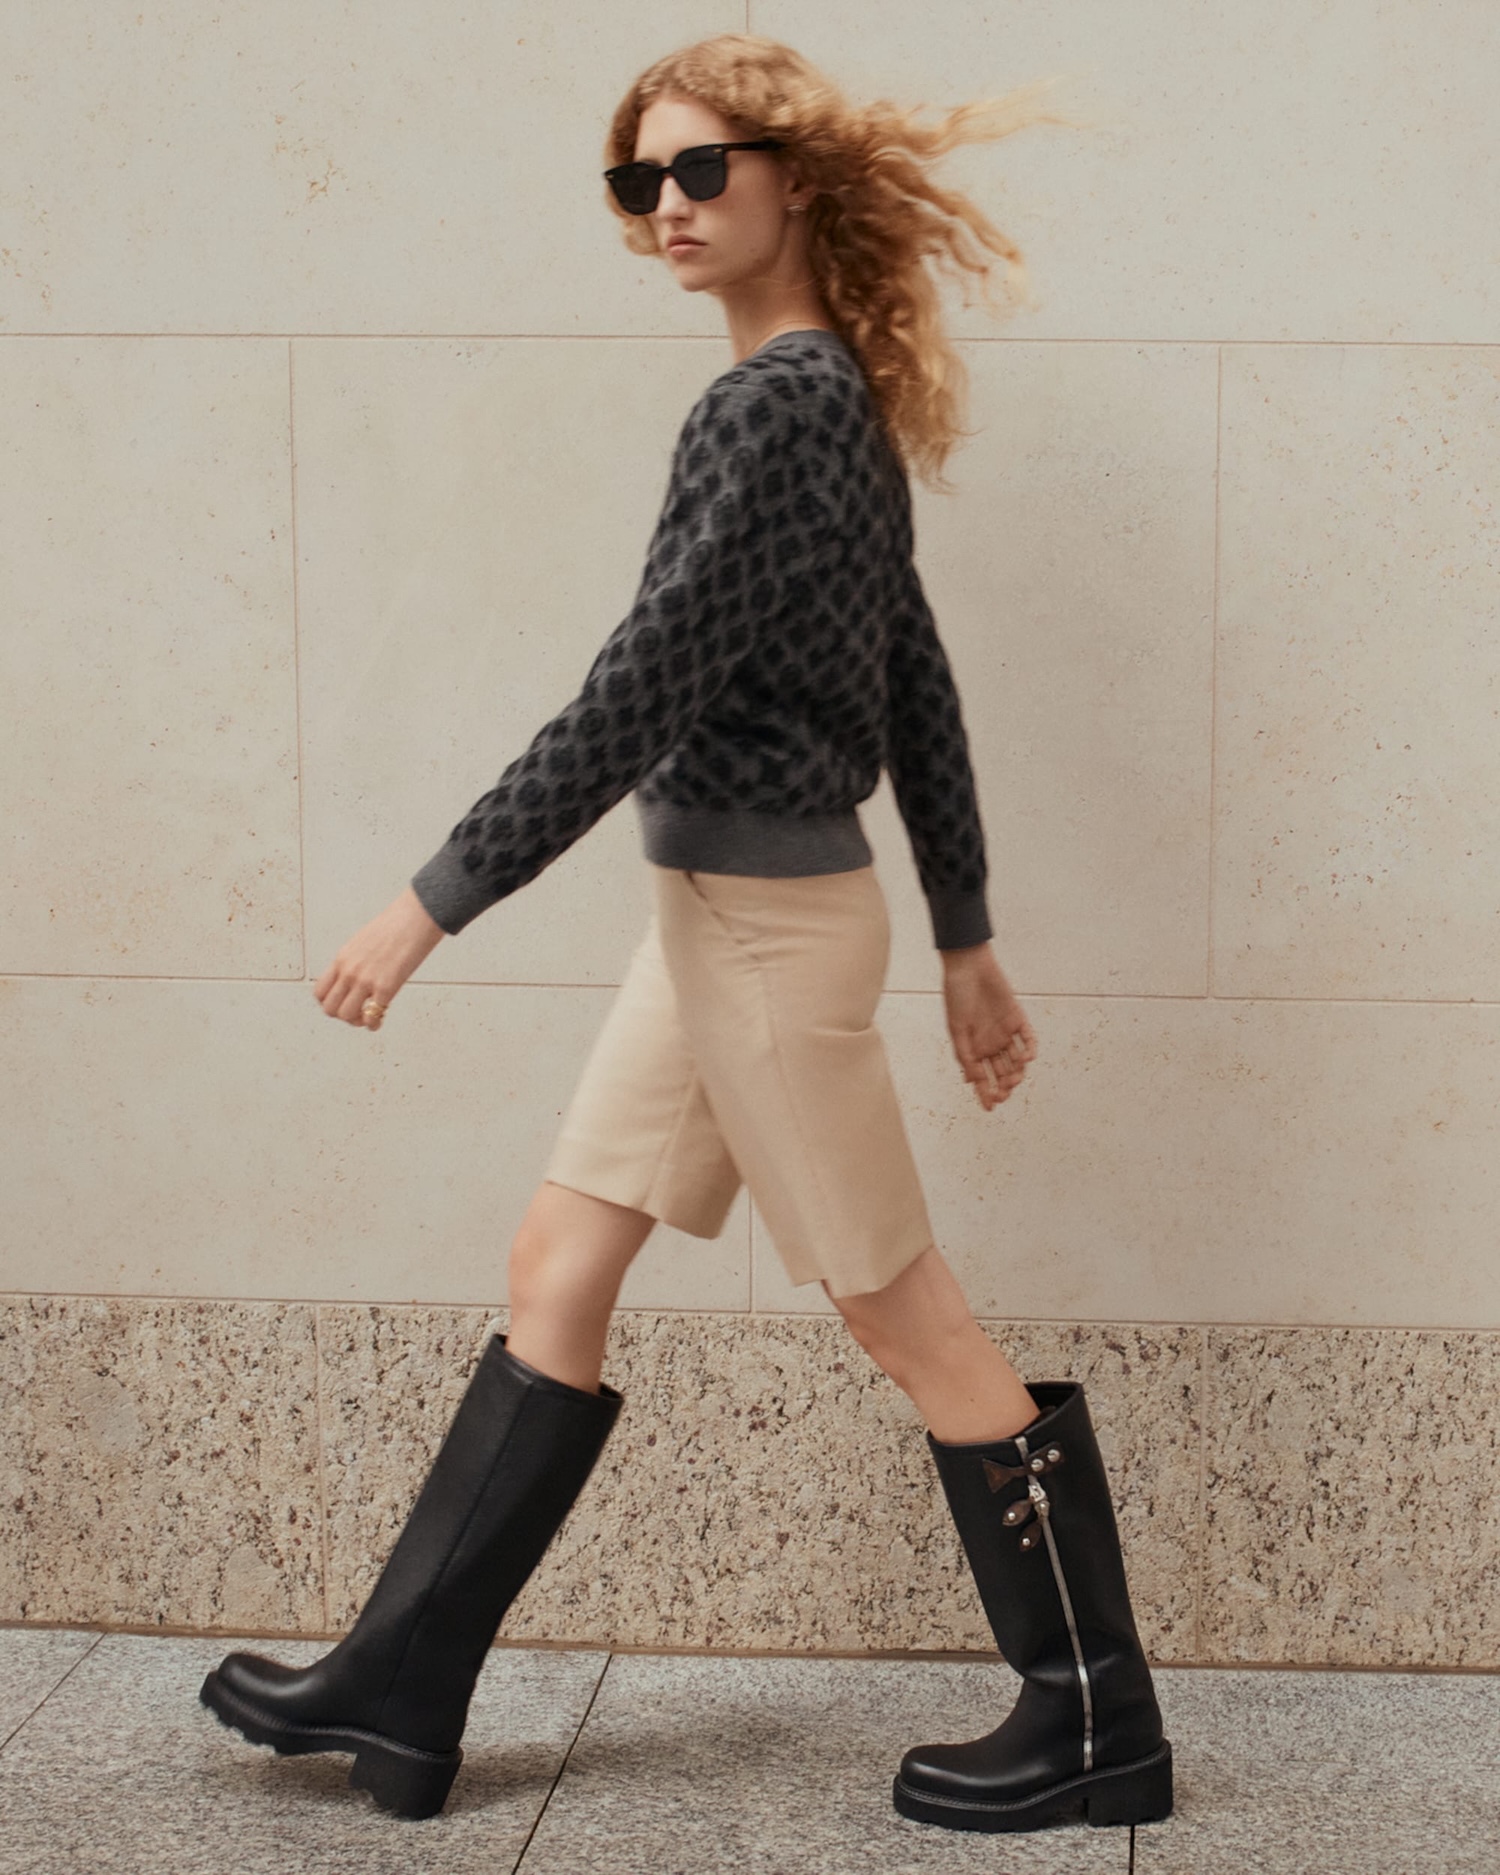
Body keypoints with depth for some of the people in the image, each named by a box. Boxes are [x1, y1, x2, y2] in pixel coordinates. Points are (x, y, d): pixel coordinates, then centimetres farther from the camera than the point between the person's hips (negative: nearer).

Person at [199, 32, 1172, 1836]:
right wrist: (966, 942, 19)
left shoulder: (769, 408, -19)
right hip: (727, 909, 10)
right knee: (555, 1274, 12)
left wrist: (435, 900, -16)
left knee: (911, 1321, 1)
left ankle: (1098, 1730, 15)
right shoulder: (840, 401, 10)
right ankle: (397, 1687, 21)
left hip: (765, 922, -10)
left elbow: (639, 697, -21)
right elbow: (918, 689, 14)